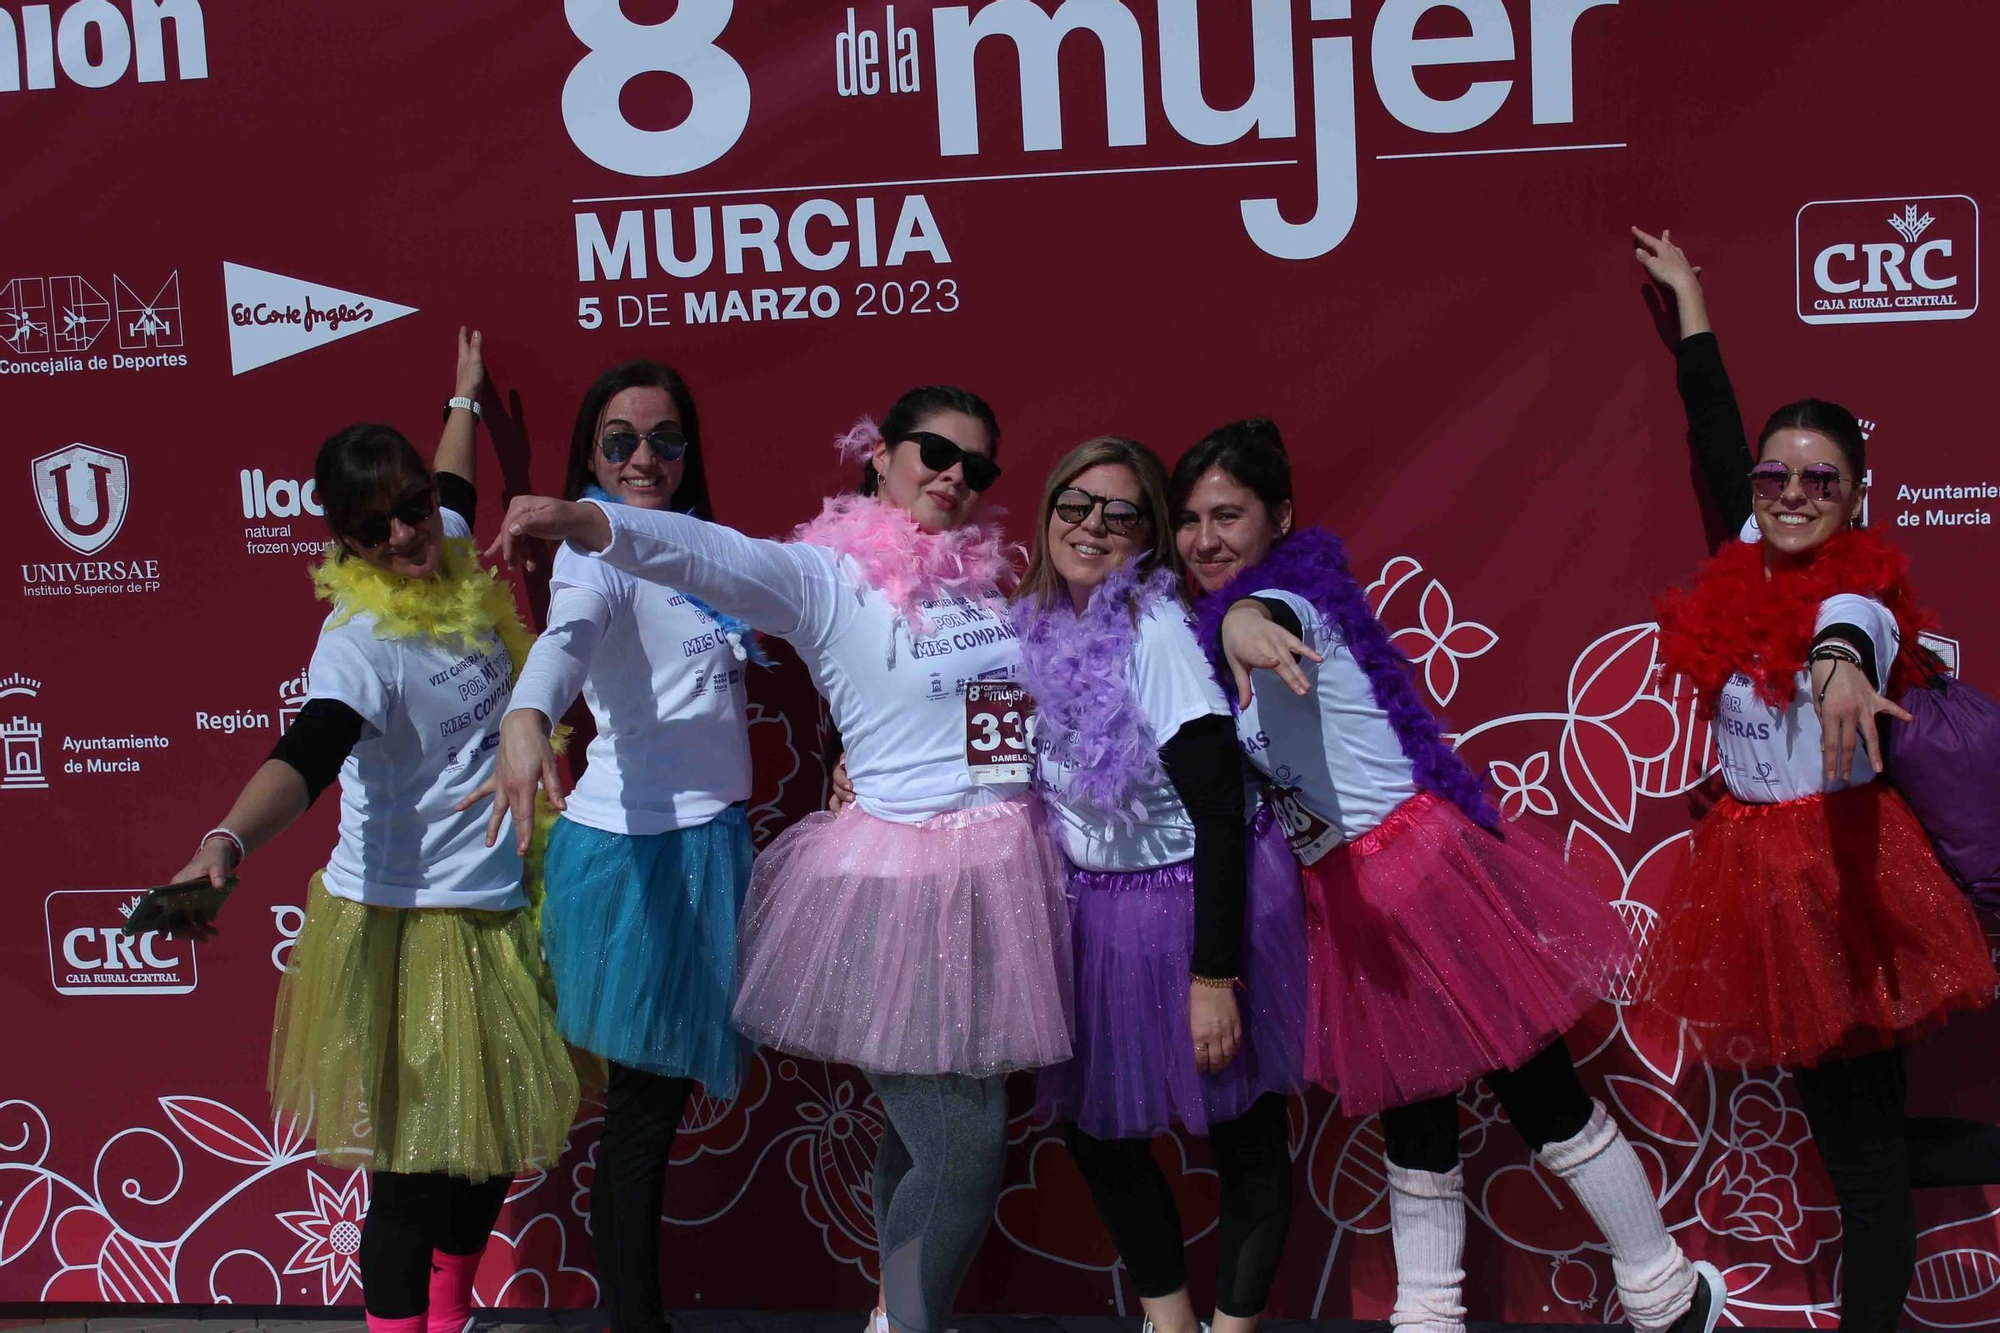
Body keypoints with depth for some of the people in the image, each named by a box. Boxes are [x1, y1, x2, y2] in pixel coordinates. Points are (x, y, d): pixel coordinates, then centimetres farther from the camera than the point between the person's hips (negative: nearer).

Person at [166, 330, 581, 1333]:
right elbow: (307, 755, -37)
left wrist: (467, 397, 42)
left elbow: (454, 487, 25)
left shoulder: (456, 567, 1)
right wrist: (226, 844, -54)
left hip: (498, 909, 8)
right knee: (415, 1155, -2)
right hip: (405, 921, -8)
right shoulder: (363, 639, -20)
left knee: (500, 1135, 17)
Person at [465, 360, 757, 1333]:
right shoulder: (598, 554, -15)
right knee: (645, 1100, -2)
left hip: (707, 838, 9)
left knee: (664, 1087, 15)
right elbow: (565, 638, -36)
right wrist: (525, 723, -56)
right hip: (639, 849, -9)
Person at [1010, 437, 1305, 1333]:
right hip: (1094, 913, 7)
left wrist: (1213, 976, -21)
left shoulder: (1155, 629, -19)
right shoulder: (1035, 628, -1)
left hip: (1195, 903, -7)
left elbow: (1218, 813, -20)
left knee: (1241, 1129, 6)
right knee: (1093, 1125, 14)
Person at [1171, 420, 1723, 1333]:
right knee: (1409, 1117, 17)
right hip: (1349, 901, 9)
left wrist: (1242, 627, -66)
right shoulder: (1268, 602, 11)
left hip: (1417, 870, -9)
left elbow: (1267, 621, -45)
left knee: (1537, 1090, 1)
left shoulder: (1282, 597, -16)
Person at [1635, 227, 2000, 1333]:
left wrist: (1843, 664, -63)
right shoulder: (1746, 576, 5)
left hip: (1841, 861, -7)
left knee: (1865, 1146, -2)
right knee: (1845, 1132, 12)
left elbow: (1855, 622, -38)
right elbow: (1718, 440, 19)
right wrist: (1688, 303, 30)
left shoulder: (1860, 593, -13)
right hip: (1761, 869, 7)